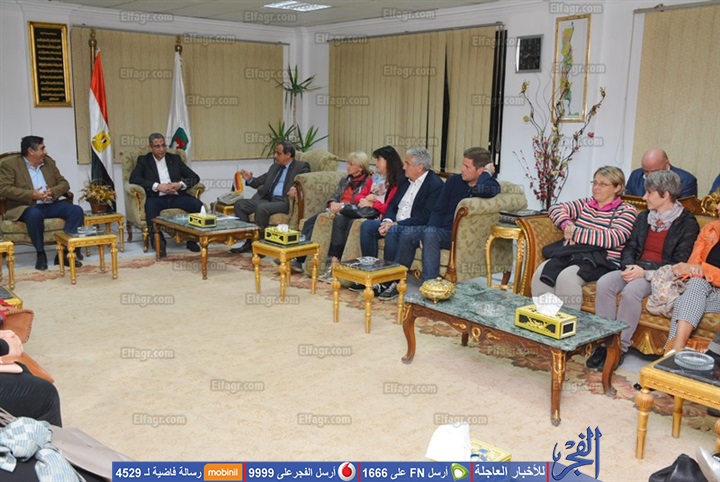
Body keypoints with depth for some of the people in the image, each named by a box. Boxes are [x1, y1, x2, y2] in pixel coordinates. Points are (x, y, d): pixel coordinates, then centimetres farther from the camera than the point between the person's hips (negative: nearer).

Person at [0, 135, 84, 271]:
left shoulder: (48, 161, 15)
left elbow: (63, 183, 13)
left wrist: (53, 192, -11)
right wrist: (32, 195, -22)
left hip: (50, 205, 5)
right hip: (25, 207, -5)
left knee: (76, 210, -18)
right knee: (35, 214, -39)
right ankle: (40, 254, -21)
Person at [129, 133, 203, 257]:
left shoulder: (175, 159, 19)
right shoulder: (144, 160, 14)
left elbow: (195, 177, 14)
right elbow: (133, 178, -3)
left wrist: (180, 184, -8)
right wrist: (157, 186, -13)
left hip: (177, 197, 2)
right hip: (157, 197, -2)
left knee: (198, 205, -27)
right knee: (150, 207, -38)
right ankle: (158, 242, -28)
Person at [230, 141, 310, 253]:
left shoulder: (301, 166, 3)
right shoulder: (275, 166, 23)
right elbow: (260, 182, 26)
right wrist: (250, 179, 4)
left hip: (284, 202, -8)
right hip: (267, 199, 8)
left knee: (262, 207, -34)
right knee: (240, 204, -8)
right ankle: (248, 242, -9)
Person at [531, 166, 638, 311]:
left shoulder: (626, 211, 4)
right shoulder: (586, 203, 22)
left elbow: (613, 238, -13)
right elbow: (556, 208, 18)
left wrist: (575, 233, -10)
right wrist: (567, 225, -4)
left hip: (603, 262, -5)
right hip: (573, 254, 5)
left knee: (566, 277, -34)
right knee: (542, 271, -25)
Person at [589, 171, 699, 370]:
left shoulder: (687, 223, -2)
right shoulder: (643, 217, 18)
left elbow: (680, 263, -10)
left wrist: (645, 270, -21)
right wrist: (630, 267, -7)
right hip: (636, 269, 6)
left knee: (631, 291, -35)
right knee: (604, 283, -25)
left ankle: (620, 348, -24)